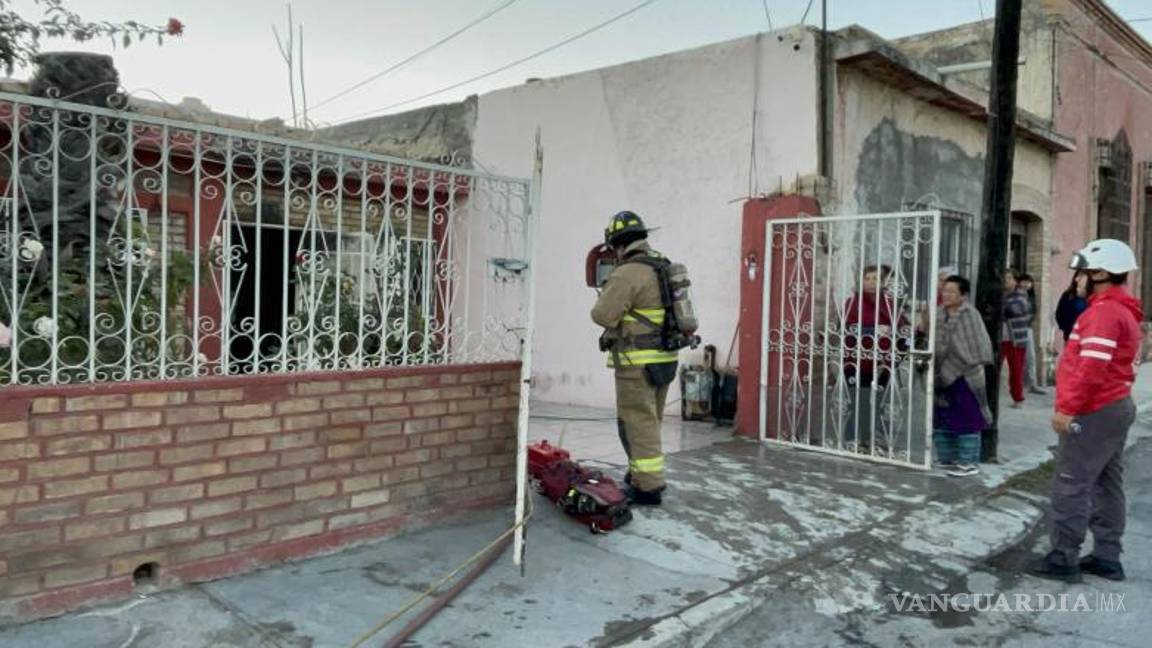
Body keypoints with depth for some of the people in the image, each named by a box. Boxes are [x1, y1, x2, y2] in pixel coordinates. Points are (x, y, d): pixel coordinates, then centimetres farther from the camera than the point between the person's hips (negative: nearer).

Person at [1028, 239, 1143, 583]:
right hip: (1116, 407, 10)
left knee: (1070, 487, -5)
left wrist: (1067, 408, -22)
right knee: (1106, 485, 14)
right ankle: (1107, 557, 21)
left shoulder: (1104, 311, -18)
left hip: (1094, 413, -10)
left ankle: (1063, 559, 0)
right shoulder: (1123, 310, 15)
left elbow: (1092, 367, -26)